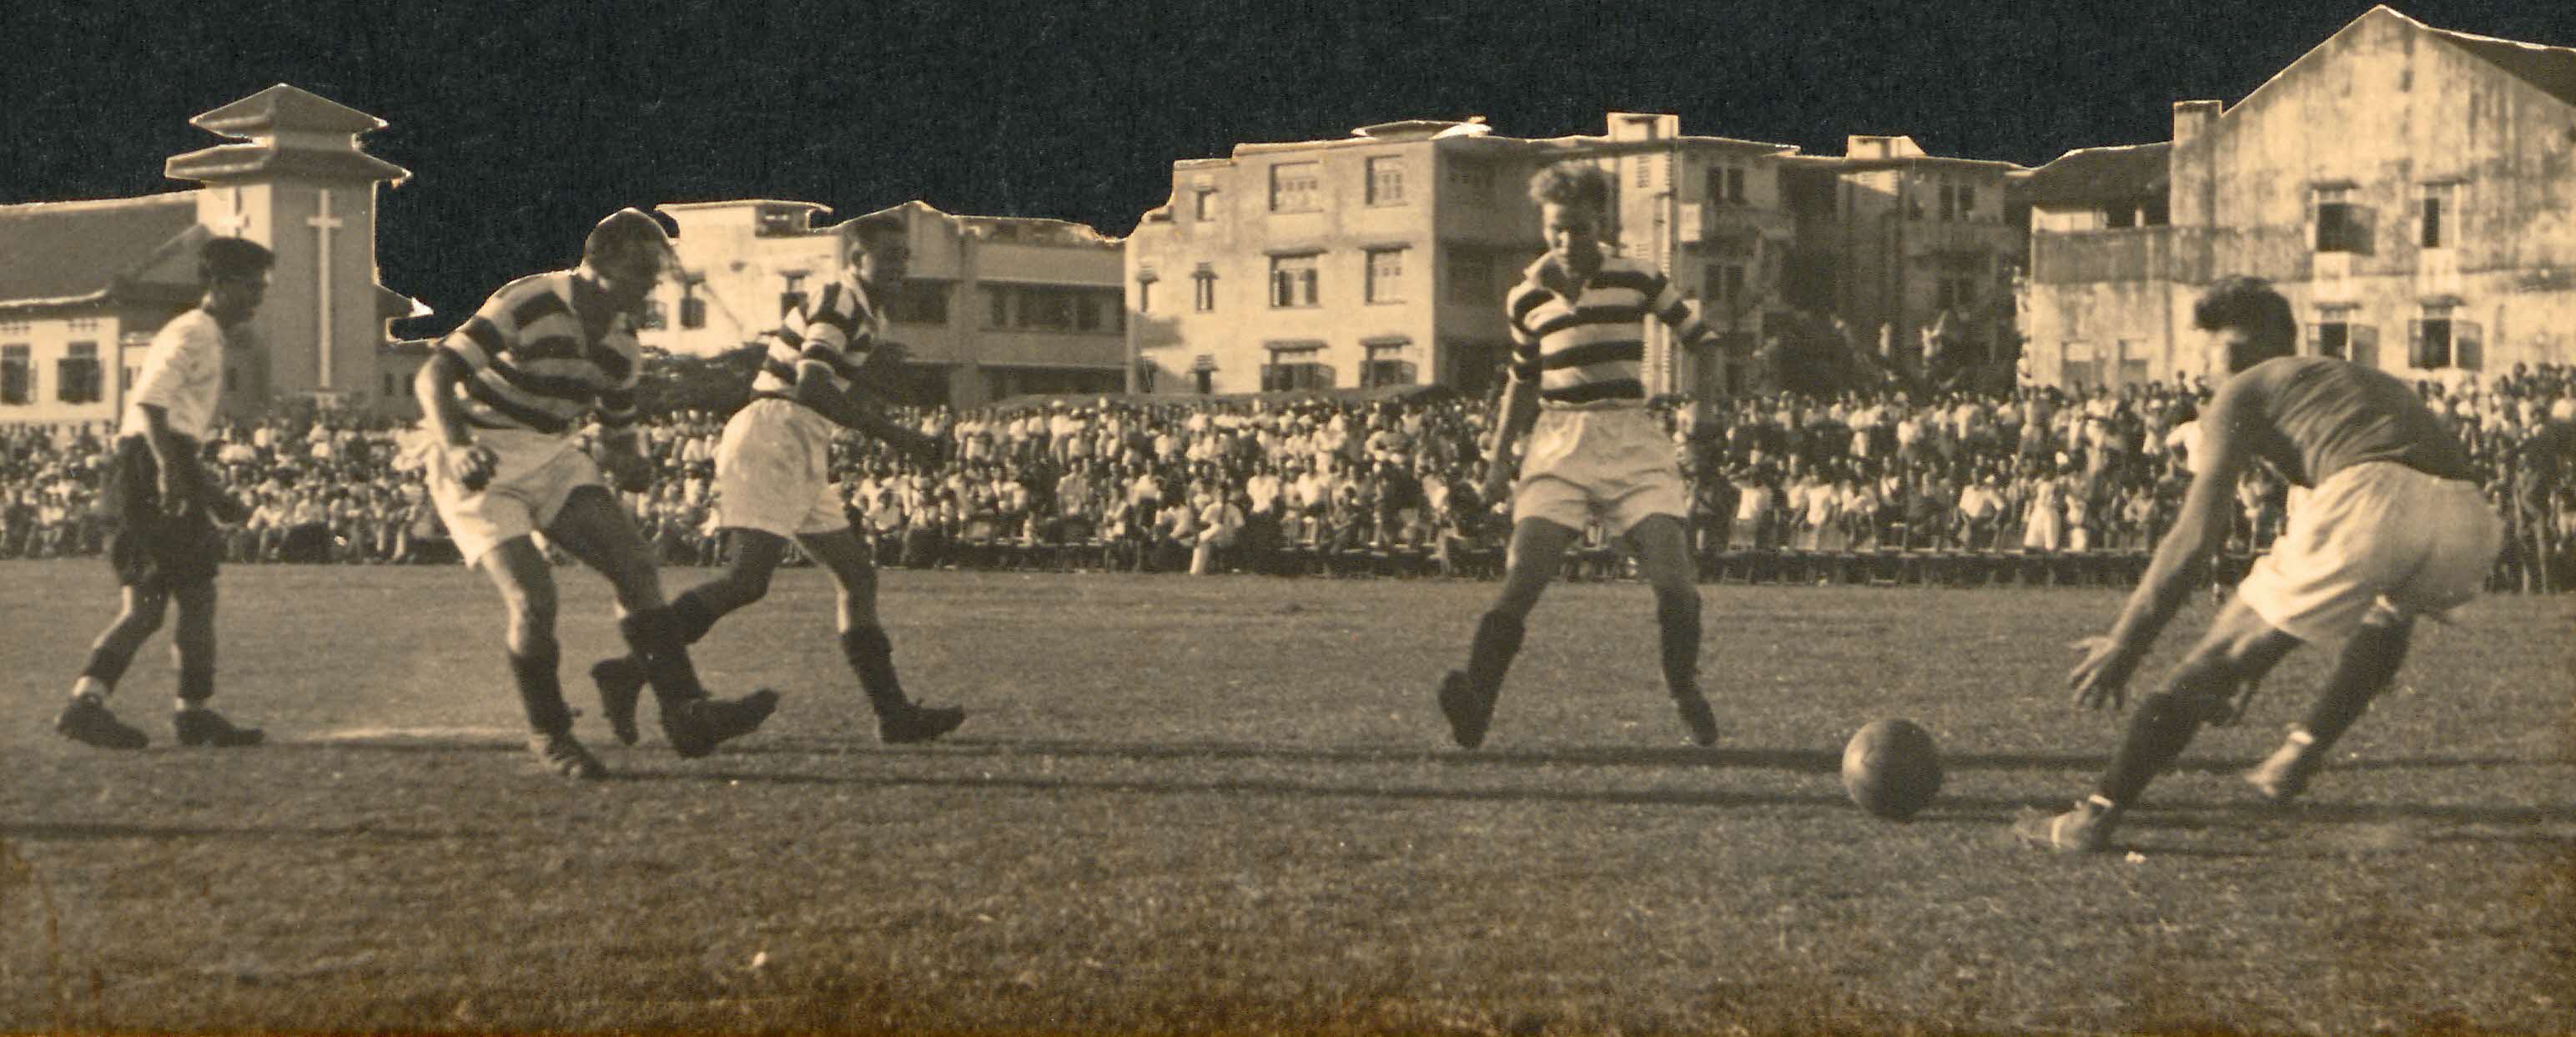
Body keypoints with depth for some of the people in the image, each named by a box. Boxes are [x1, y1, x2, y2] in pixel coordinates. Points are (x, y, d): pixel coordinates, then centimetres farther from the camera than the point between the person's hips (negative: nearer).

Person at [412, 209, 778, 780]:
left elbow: (616, 429, 16)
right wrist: (454, 448, -40)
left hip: (553, 455, 7)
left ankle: (686, 711, -15)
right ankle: (549, 735, 1)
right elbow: (432, 376, -23)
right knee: (532, 597, -21)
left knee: (636, 566, -12)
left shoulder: (622, 344, 3)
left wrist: (628, 463, -10)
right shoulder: (529, 303, -20)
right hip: (480, 463, -7)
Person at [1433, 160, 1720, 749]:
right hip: (1558, 444, 1)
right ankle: (1474, 710, -22)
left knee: (1675, 586, -14)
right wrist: (1498, 461, 14)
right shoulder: (1527, 298, 9)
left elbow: (1698, 337, 12)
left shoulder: (1636, 280, 4)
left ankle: (1684, 692, 11)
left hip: (1633, 442, -1)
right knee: (1519, 585, -17)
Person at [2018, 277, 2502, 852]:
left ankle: (2096, 817, 7)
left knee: (2216, 654, 7)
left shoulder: (2244, 392, 20)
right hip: (2468, 524, 6)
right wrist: (2251, 669, 49)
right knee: (2390, 611, 40)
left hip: (2369, 504, -6)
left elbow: (2194, 535, 11)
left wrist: (2123, 645, 16)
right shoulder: (2369, 382, 41)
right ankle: (2300, 756, 32)